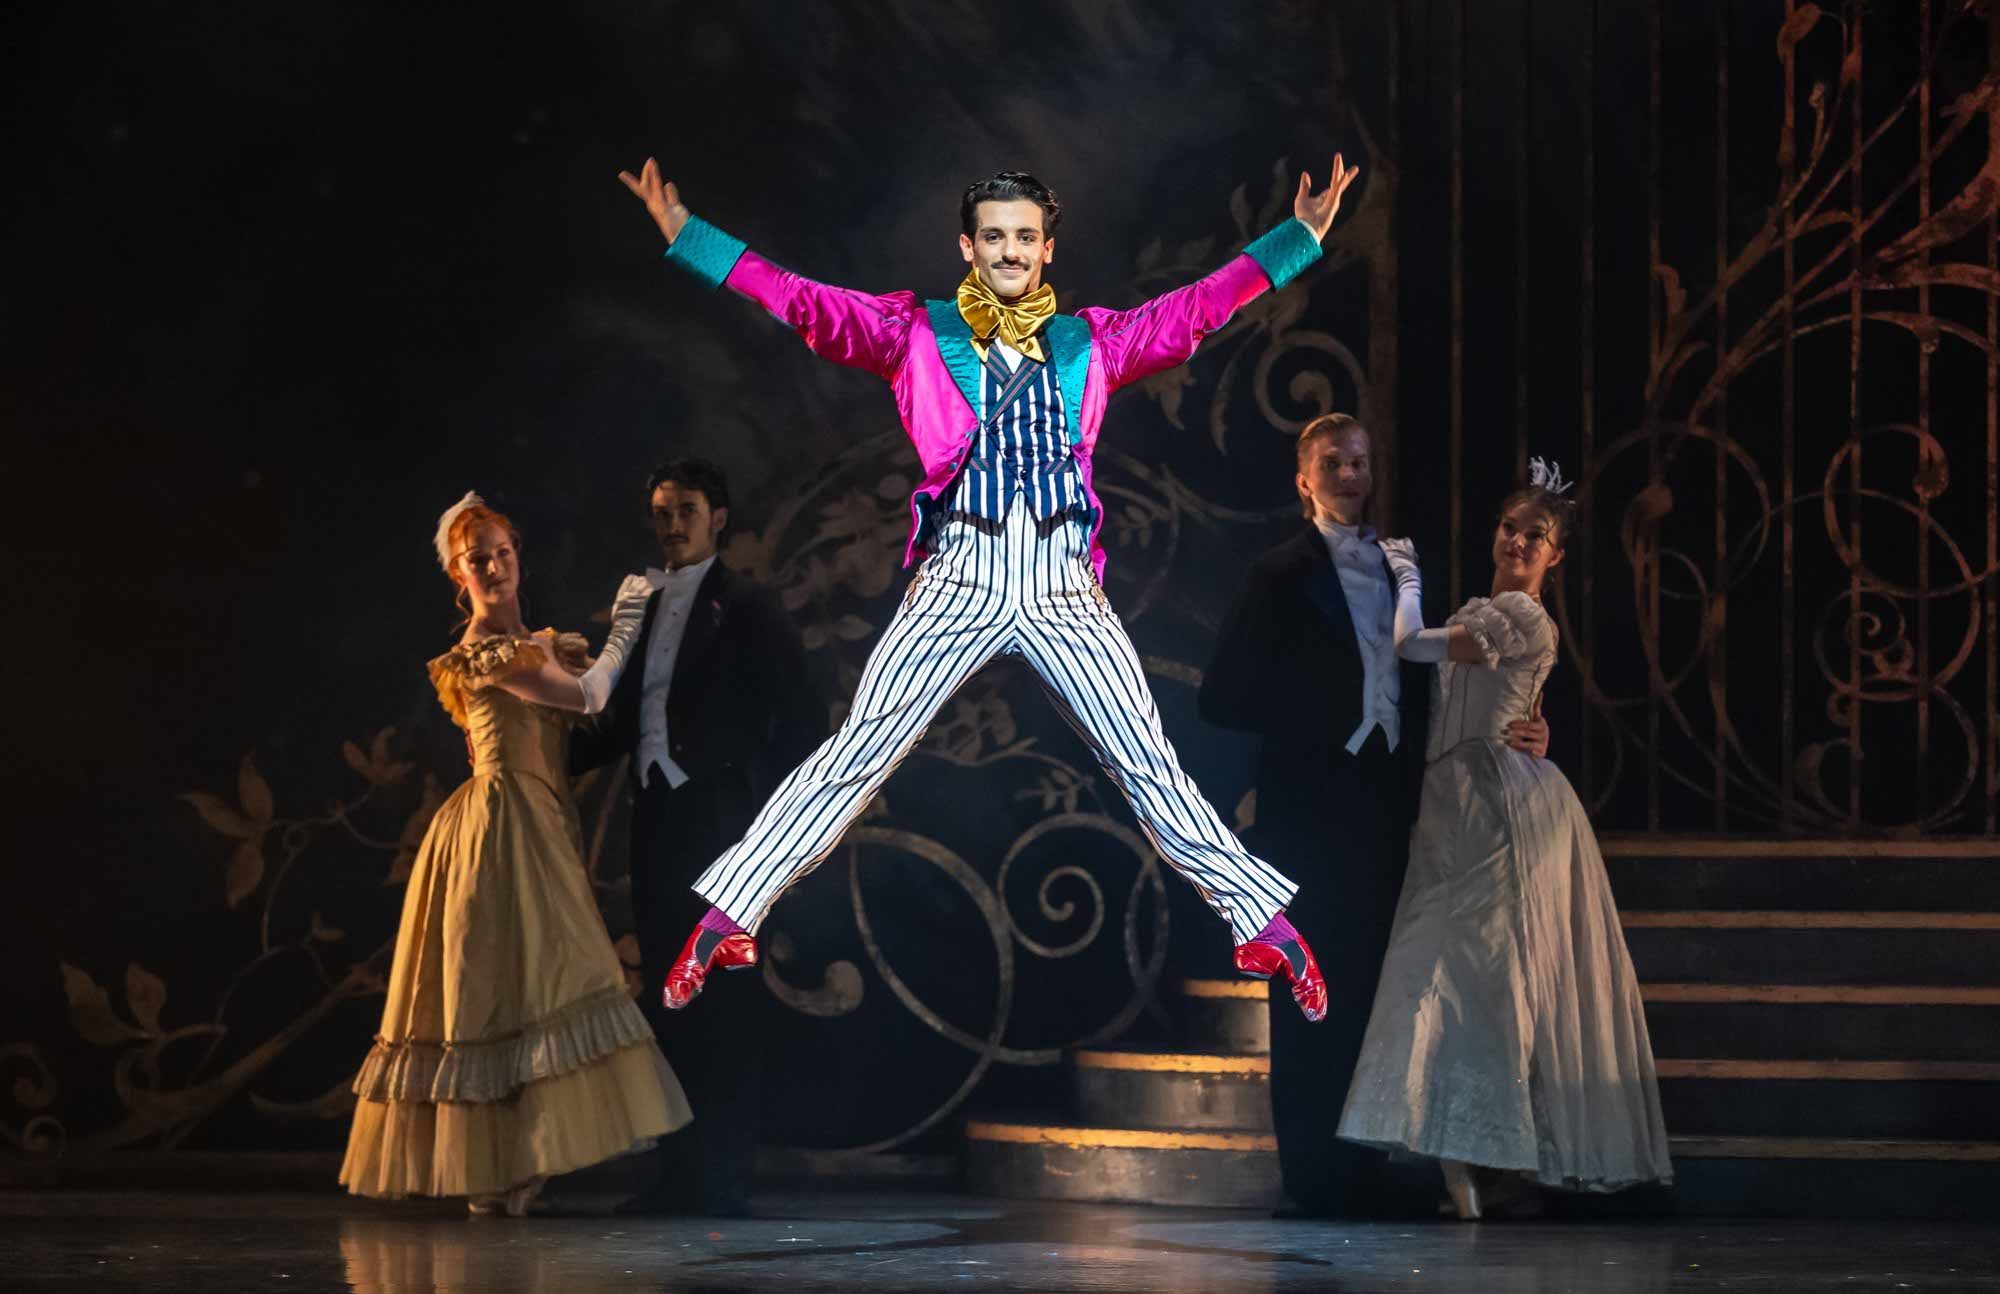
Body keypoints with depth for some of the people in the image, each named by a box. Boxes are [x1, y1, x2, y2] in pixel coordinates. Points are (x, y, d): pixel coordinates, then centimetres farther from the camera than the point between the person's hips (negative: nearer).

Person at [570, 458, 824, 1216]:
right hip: (658, 821, 7)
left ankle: (726, 1176, -6)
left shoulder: (744, 608, -2)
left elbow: (800, 717, -4)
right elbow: (620, 722, 20)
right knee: (669, 997, 7)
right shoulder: (643, 606, 17)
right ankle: (680, 1173, 10)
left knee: (727, 1003, -7)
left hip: (718, 820, -6)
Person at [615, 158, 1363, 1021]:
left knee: (1151, 768, 0)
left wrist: (1299, 238, 6)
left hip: (1065, 593, 1)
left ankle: (1266, 925, 7)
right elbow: (808, 305, 0)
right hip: (957, 586, -1)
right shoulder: (917, 333, 8)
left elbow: (1199, 308, 12)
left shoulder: (1092, 342, 13)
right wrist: (688, 237, -8)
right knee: (853, 759, -4)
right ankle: (728, 918, 1)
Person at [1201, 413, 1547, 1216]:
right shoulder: (1283, 575, -1)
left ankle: (1357, 1167, 13)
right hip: (1311, 810, -5)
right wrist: (1312, 722, -11)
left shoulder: (1398, 570, 15)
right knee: (1314, 991, -3)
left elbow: (1416, 689, 17)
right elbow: (1225, 698, -5)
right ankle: (1313, 1171, 0)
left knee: (1367, 988, 7)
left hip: (1382, 809, 5)